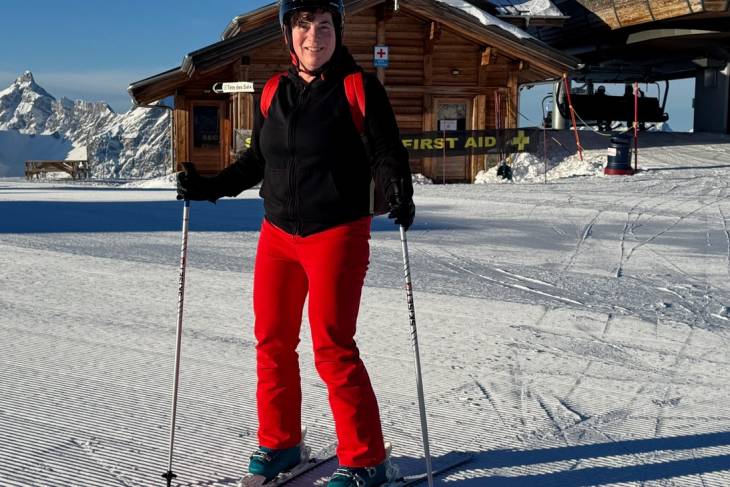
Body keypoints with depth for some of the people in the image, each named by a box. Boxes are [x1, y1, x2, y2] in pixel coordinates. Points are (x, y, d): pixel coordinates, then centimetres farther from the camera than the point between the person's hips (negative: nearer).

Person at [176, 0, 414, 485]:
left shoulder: (360, 88, -6)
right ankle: (279, 443, 28)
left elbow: (386, 153, -8)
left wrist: (399, 195, -27)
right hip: (278, 233, 6)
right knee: (273, 341, 11)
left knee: (333, 347, -7)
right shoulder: (276, 92, 8)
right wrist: (209, 187, 11)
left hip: (337, 234, -6)